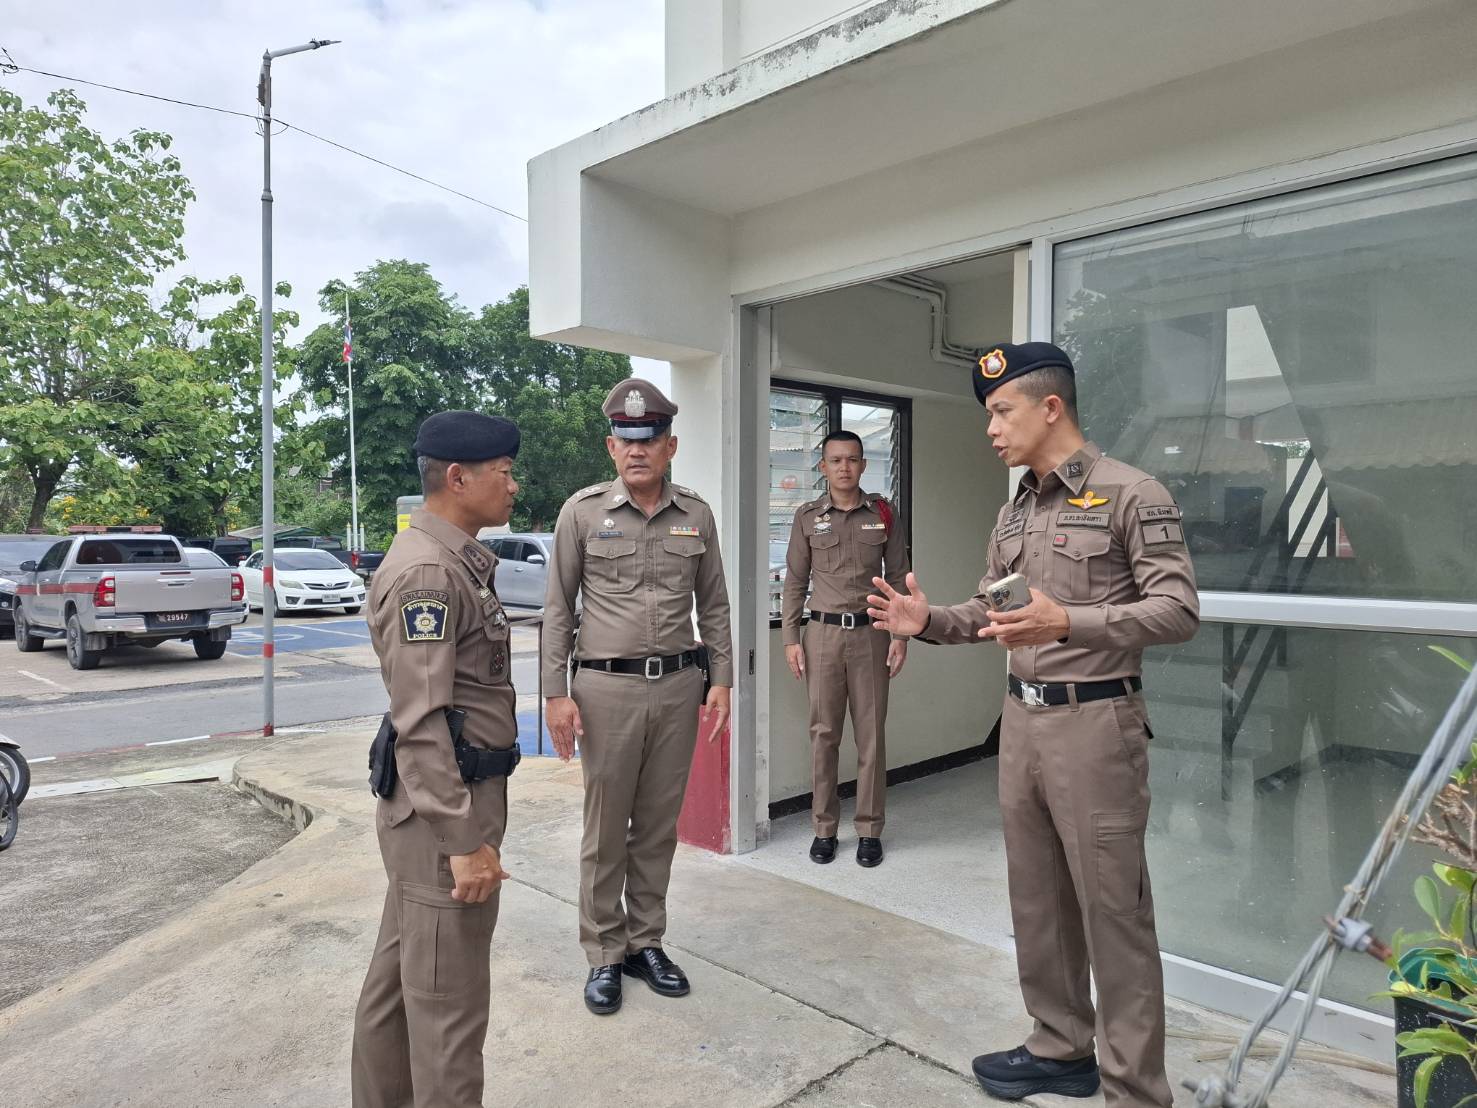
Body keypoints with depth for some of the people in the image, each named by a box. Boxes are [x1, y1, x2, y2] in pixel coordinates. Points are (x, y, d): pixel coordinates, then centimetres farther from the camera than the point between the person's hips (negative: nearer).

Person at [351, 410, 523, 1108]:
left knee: (400, 977, 21)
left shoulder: (456, 560, 12)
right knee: (448, 1002, 2)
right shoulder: (425, 572, -19)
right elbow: (421, 722, -23)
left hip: (458, 797, 10)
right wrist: (465, 841, -22)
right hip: (443, 810, -10)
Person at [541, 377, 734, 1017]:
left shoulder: (696, 516, 6)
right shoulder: (583, 511, -1)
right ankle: (604, 955, 21)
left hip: (678, 686, 3)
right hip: (606, 687, -2)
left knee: (659, 825, 12)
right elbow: (557, 608, 0)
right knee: (605, 830, 6)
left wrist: (721, 678, 5)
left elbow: (714, 604, 11)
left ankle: (646, 942, 28)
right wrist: (556, 693, -5)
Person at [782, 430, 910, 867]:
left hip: (870, 633, 0)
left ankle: (869, 830, 15)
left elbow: (898, 578, 7)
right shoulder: (808, 517, 4)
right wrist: (791, 639, 0)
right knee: (824, 733, 5)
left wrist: (901, 635, 0)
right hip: (823, 634, 0)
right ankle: (824, 828, 15)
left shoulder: (883, 515, 5)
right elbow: (795, 582, 6)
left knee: (870, 734, 4)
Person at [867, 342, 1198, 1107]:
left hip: (1093, 723, -7)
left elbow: (1178, 609, -16)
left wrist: (1069, 624, -28)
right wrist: (930, 621, 0)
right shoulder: (1013, 513, 13)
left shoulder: (1132, 495, -10)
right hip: (1021, 718, 8)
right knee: (1037, 899, 16)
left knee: (1113, 910, 1)